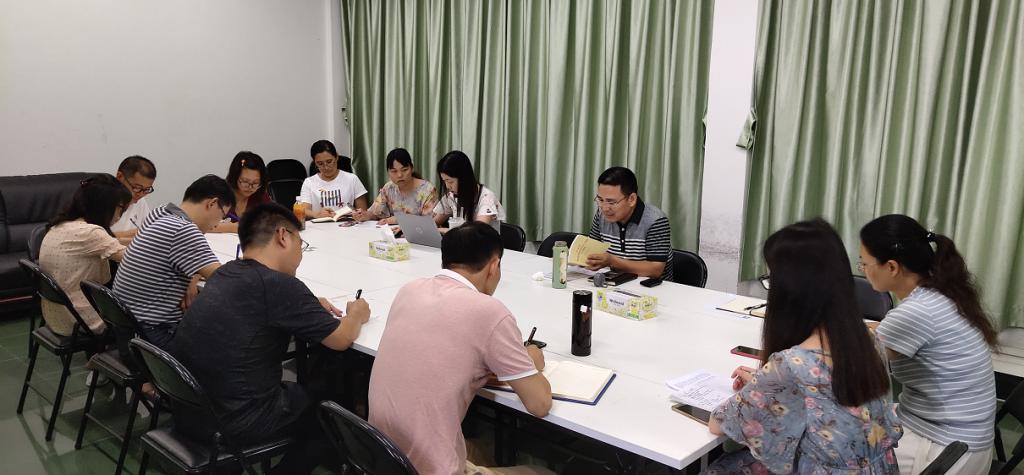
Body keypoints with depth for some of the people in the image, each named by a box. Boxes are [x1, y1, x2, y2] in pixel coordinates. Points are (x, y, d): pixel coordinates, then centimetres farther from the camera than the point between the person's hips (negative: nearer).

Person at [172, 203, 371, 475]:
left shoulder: (225, 274, 4)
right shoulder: (277, 285, -20)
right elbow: (342, 339, -10)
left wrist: (309, 306, 15)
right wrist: (356, 315, 10)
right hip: (234, 424, -8)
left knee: (306, 391, 27)